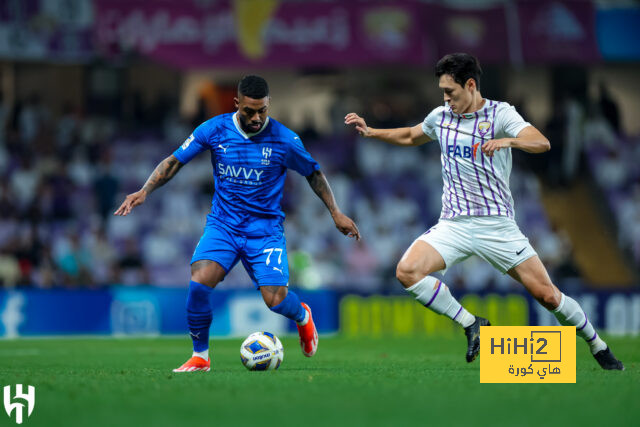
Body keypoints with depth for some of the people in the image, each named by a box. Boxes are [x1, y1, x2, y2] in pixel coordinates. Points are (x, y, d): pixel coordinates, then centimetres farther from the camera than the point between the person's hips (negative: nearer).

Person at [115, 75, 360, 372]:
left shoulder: (284, 139, -8)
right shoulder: (214, 130, -7)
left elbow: (313, 174, 8)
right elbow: (174, 161, 0)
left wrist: (336, 213, 7)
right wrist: (144, 191, -13)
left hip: (265, 228, -1)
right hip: (222, 225, 1)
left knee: (275, 299, -13)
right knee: (199, 283, -24)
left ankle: (303, 317, 27)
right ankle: (200, 356, -5)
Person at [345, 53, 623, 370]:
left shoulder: (500, 113, -6)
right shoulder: (441, 116, 9)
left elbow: (542, 143, -22)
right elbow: (409, 137, 30)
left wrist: (507, 140, -40)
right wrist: (370, 132, 17)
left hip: (496, 223, -4)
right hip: (453, 224, 4)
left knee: (546, 294, -6)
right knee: (407, 272, -22)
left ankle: (597, 346, 18)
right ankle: (471, 324, -7)